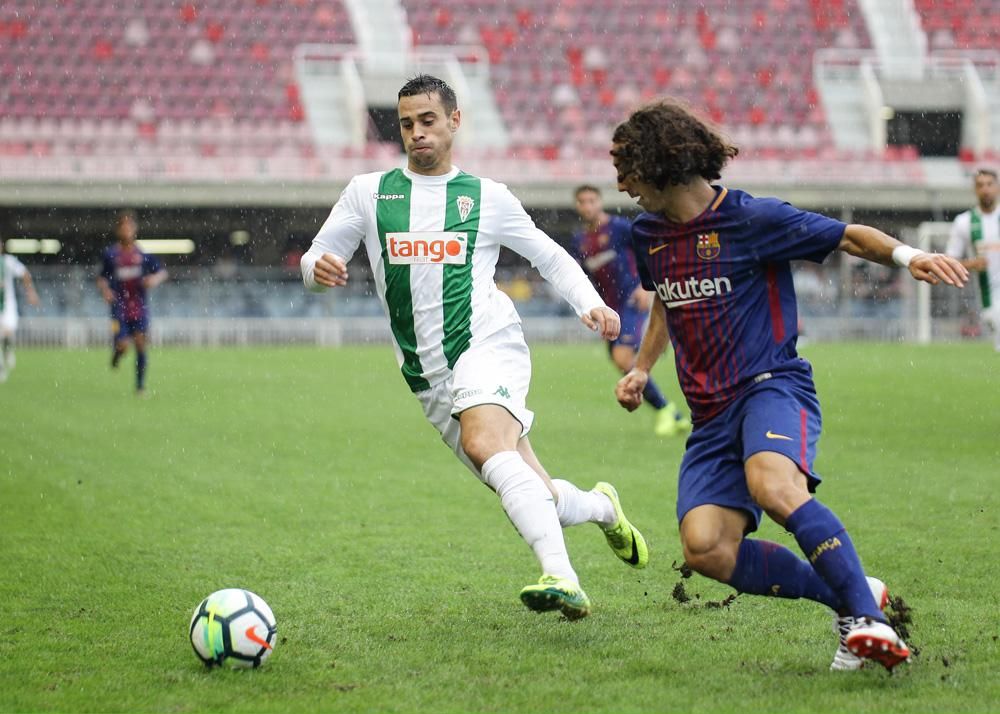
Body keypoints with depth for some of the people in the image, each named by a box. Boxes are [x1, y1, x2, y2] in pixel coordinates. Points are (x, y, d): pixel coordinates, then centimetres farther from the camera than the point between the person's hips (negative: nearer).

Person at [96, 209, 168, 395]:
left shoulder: (143, 254, 0)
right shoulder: (110, 254, -2)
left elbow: (162, 272, 9)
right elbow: (102, 278, 7)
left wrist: (155, 279, -13)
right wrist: (104, 289, -13)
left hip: (139, 307, 1)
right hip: (119, 307, -1)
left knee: (140, 344, -3)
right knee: (122, 345, -13)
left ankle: (140, 386, 7)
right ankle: (116, 357, 26)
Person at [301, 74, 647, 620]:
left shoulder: (488, 197, 9)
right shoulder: (368, 192, 12)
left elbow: (551, 256, 18)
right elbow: (315, 259, 11)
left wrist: (590, 303, 0)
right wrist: (319, 269, -14)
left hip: (488, 346, -3)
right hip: (429, 379, 3)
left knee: (485, 445, -35)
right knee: (536, 501, 3)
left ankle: (561, 578, -46)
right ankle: (601, 507, 37)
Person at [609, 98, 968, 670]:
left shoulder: (751, 219, -7)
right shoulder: (648, 235, 13)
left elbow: (850, 237, -1)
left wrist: (906, 255, -18)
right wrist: (642, 369, 27)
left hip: (773, 387, -6)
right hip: (711, 414, 6)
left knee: (771, 484, -38)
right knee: (706, 548, -17)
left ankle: (869, 618, -33)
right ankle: (850, 596, -4)